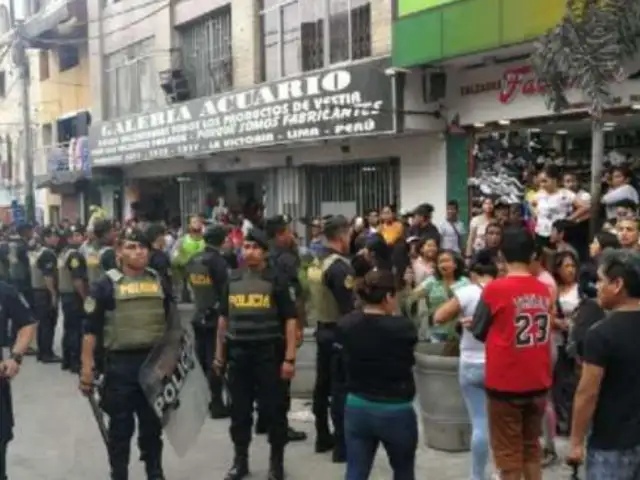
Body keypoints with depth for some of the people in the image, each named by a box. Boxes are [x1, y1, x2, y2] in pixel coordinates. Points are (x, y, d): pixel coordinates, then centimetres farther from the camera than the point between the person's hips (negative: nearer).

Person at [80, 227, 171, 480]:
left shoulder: (159, 281, 6)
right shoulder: (106, 284, -6)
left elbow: (170, 322, 15)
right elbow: (91, 329, -7)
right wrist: (87, 367, -12)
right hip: (120, 364, -3)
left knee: (153, 423, 15)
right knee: (121, 426, 6)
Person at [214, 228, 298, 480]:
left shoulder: (276, 280, -4)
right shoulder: (232, 280, 7)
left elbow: (290, 320, -7)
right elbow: (223, 318, 14)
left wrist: (289, 358, -13)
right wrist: (219, 354, 12)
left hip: (269, 353, -3)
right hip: (237, 354, 4)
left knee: (273, 411, 5)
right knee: (239, 411, 12)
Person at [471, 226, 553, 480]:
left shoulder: (495, 289, -15)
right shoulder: (544, 290, -1)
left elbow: (478, 331, -3)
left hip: (505, 383, -5)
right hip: (538, 383, 5)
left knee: (508, 453, 7)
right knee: (531, 447, 19)